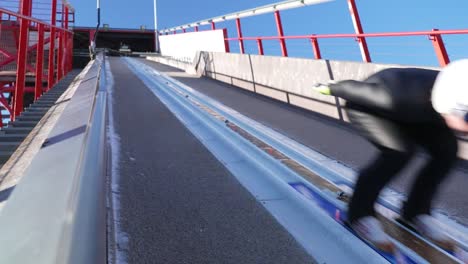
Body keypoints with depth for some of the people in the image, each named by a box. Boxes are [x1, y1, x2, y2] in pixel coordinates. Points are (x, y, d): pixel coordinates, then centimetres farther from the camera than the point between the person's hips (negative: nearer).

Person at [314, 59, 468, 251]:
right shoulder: (398, 99, -46)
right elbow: (355, 88, -26)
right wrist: (329, 88, -8)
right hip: (366, 106, -6)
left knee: (446, 150, -8)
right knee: (398, 151, -29)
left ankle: (415, 211, 10)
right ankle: (359, 213, -9)